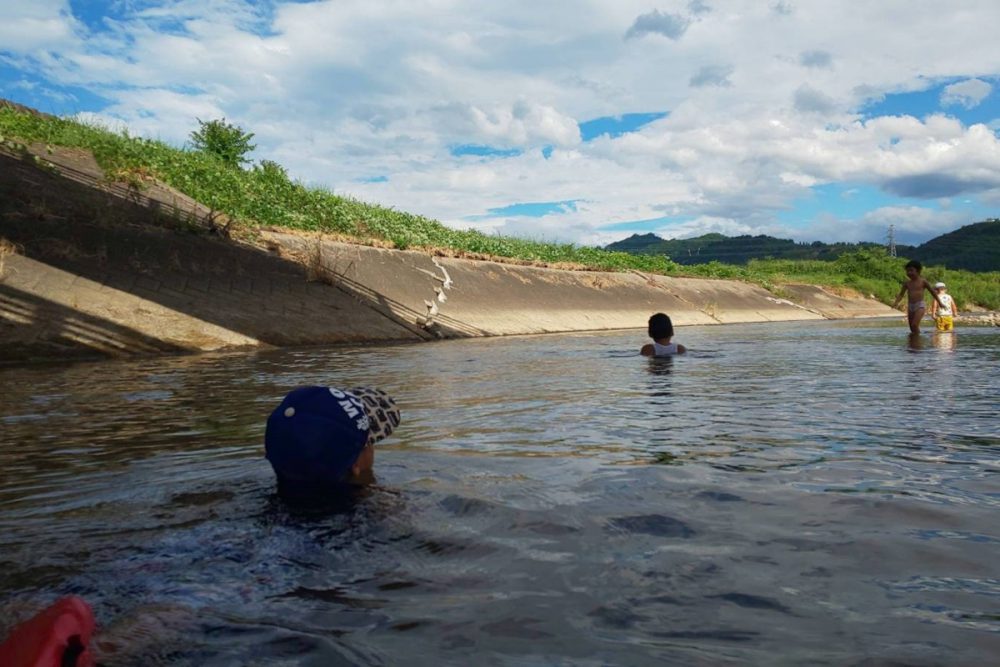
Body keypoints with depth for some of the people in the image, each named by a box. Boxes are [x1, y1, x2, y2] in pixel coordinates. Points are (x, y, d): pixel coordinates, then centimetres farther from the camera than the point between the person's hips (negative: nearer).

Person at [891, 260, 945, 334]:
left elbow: (932, 292, 8)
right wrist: (896, 302, -12)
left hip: (920, 305, -5)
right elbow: (901, 294, 7)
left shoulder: (923, 282, -1)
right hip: (910, 306, 5)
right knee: (912, 328, 6)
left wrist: (939, 303, 12)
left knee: (914, 325, -19)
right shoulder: (906, 283, 9)